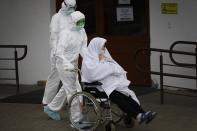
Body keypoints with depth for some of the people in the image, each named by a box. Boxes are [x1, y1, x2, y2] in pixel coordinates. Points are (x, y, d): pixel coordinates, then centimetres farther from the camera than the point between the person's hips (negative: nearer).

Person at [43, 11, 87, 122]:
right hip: (63, 63, -8)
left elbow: (83, 48, 1)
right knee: (72, 90, -8)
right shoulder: (66, 33, -21)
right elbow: (59, 52, -25)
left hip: (73, 63, 8)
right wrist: (67, 64, -38)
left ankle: (51, 108, 38)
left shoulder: (82, 32, 0)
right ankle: (76, 118, -4)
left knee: (66, 88, 19)